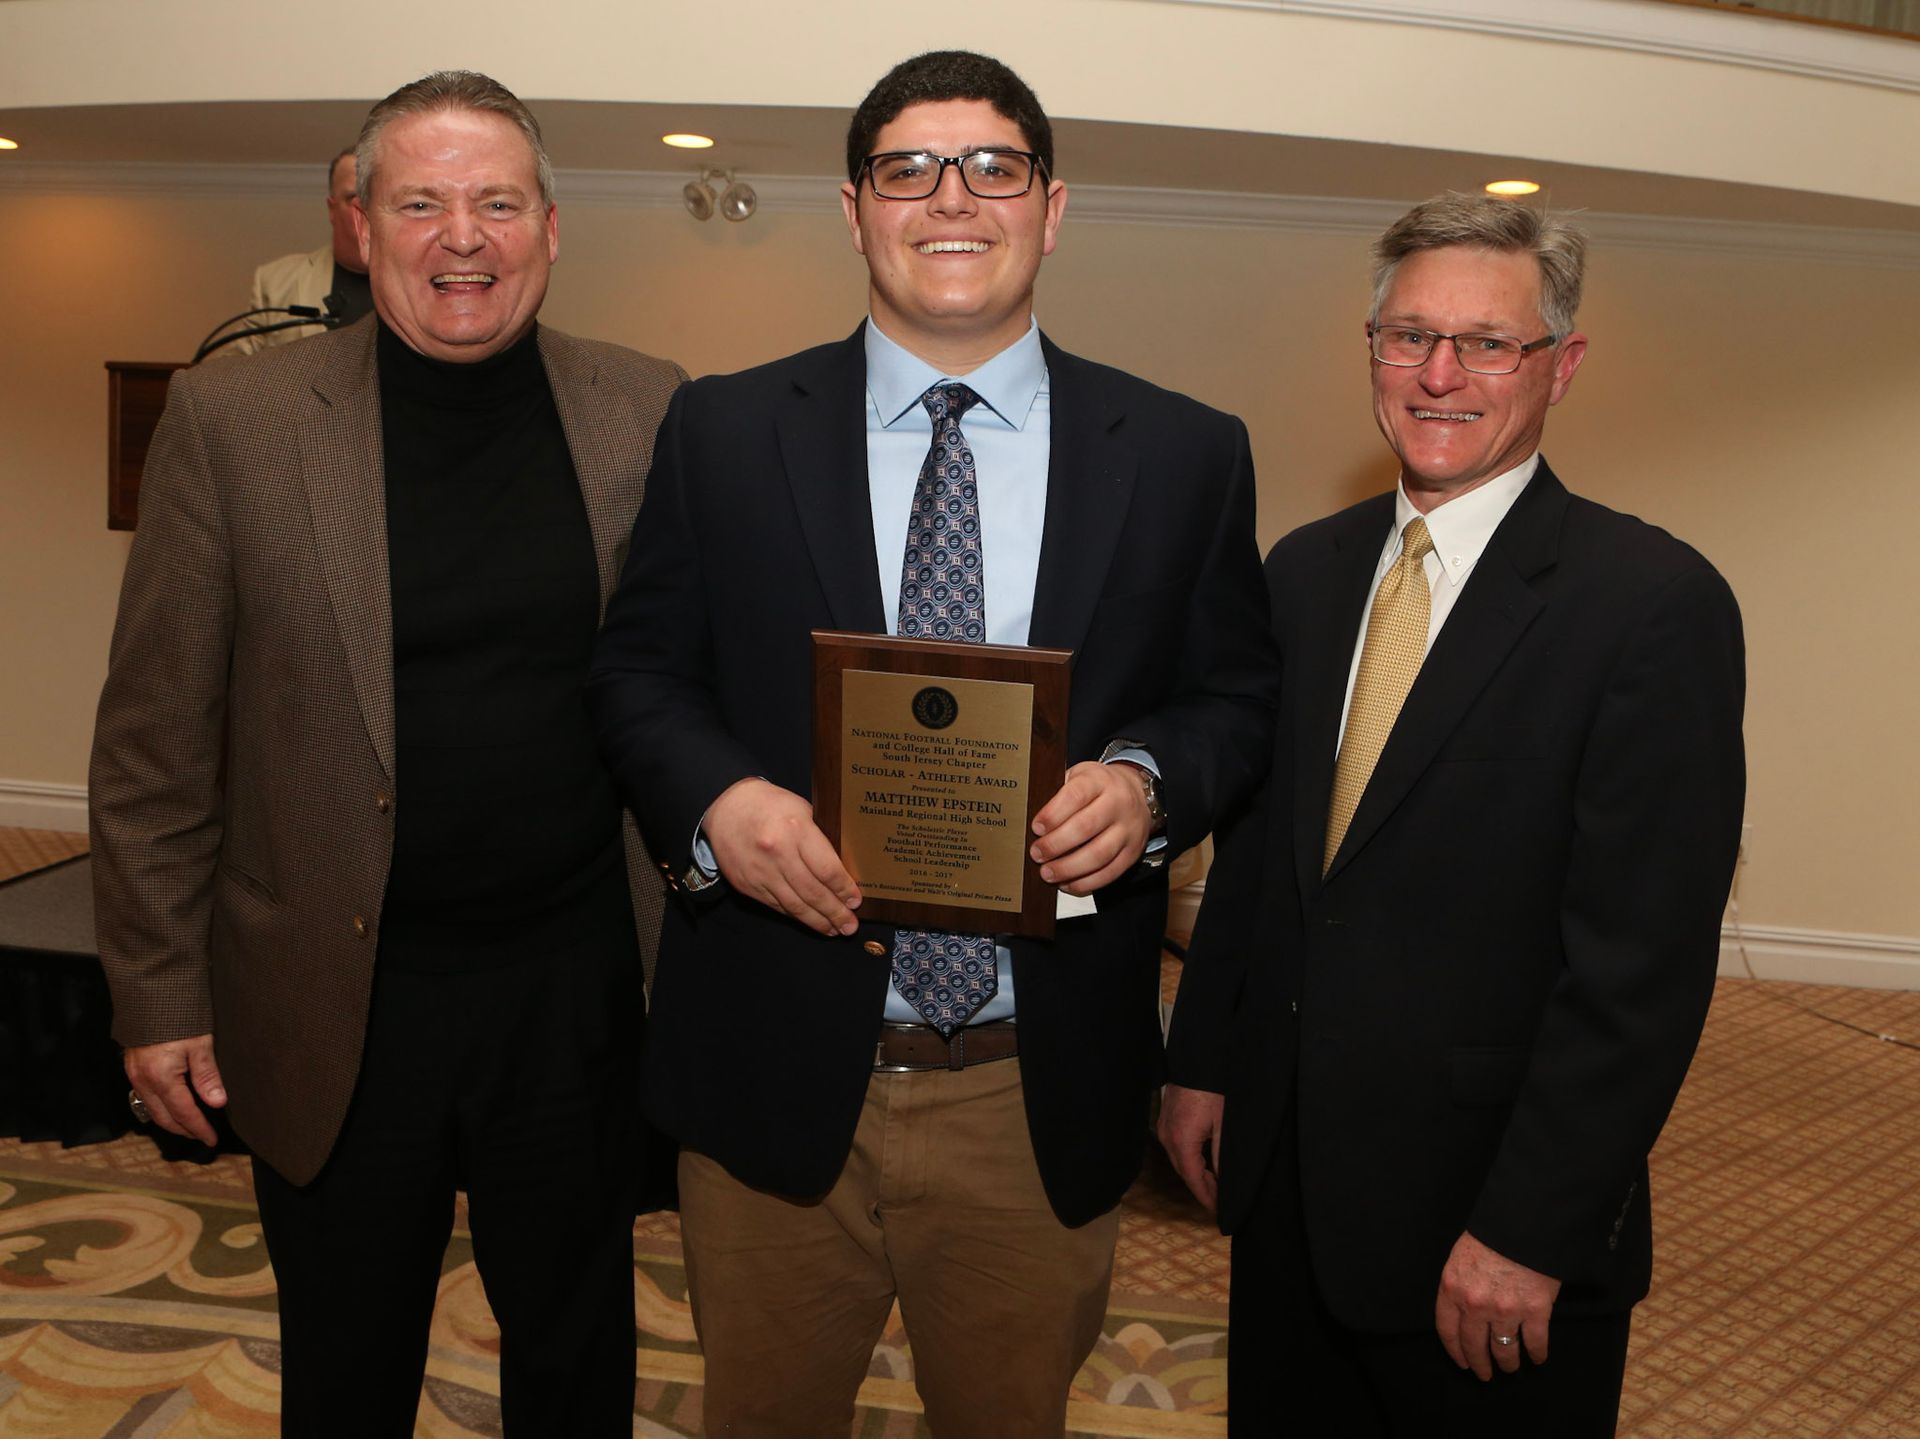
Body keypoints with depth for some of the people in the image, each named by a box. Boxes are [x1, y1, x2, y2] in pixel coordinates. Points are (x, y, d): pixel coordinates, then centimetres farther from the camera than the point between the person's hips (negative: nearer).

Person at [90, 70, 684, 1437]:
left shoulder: (649, 415, -2)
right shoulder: (233, 421, -6)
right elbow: (156, 742, -2)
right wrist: (160, 991, -2)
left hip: (578, 988, 1)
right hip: (334, 1007, 0)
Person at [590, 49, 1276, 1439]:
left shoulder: (1187, 455, 1)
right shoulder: (722, 429, 1)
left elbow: (1237, 695, 6)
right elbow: (639, 669, 4)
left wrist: (1149, 780, -16)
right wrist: (717, 799, -17)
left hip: (1041, 1094, 1)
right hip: (775, 1068, 0)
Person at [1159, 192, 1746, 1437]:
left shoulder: (1655, 602, -15)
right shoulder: (1306, 570, 5)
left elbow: (1643, 961, -17)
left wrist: (1531, 1231, -18)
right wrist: (1203, 1058, 9)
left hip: (1488, 1207, -5)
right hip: (1285, 1170, 6)